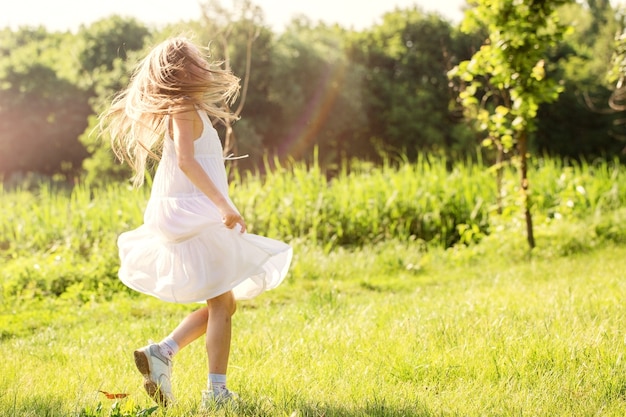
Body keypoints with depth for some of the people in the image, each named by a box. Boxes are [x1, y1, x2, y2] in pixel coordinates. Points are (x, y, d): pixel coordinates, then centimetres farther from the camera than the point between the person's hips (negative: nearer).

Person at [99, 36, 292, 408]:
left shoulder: (184, 110, 18)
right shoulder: (184, 109, -11)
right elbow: (186, 161, -25)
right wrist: (224, 205, -30)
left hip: (198, 219, 10)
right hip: (197, 217, -10)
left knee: (224, 304, 14)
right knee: (222, 304, -6)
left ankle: (162, 352, 6)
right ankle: (216, 391, -5)